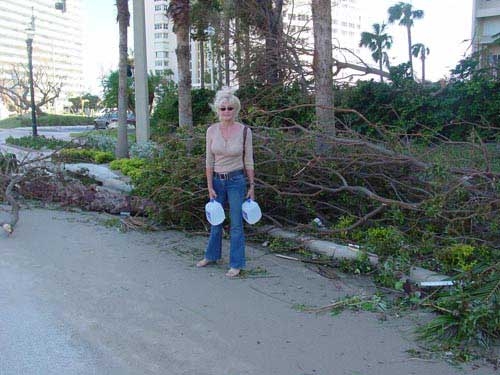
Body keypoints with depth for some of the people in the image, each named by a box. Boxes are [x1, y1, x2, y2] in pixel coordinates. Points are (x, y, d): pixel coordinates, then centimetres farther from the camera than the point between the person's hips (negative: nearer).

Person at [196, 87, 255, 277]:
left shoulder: (244, 131, -9)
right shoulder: (212, 130, -3)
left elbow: (249, 161, -3)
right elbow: (209, 161, 0)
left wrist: (252, 186, -2)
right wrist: (210, 187, -3)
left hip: (236, 180, -3)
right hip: (217, 179, 3)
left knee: (236, 224, 2)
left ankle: (236, 264, 14)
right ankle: (212, 255, 36)